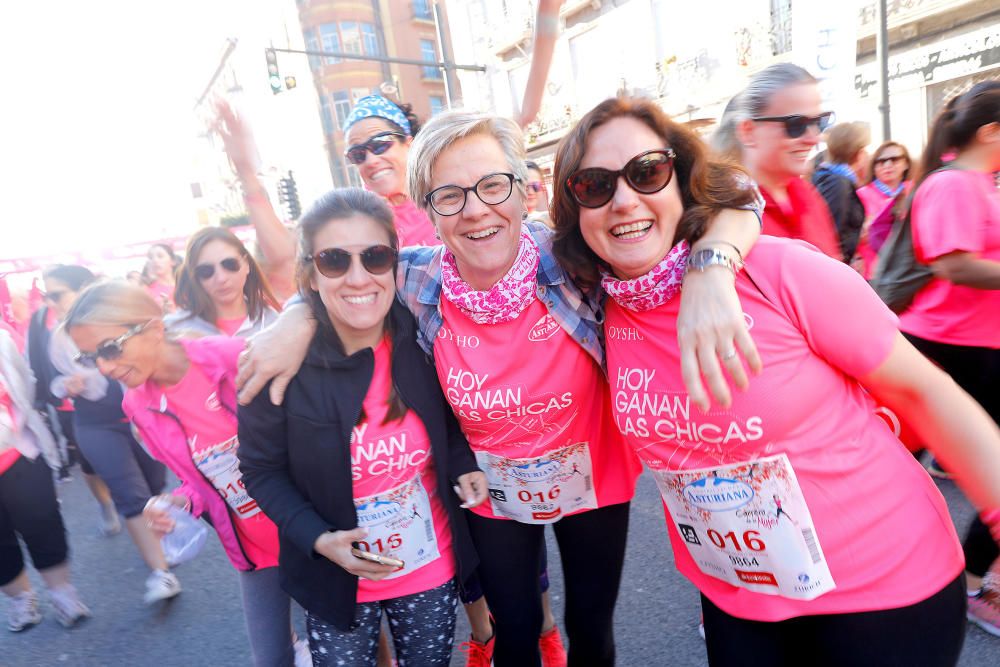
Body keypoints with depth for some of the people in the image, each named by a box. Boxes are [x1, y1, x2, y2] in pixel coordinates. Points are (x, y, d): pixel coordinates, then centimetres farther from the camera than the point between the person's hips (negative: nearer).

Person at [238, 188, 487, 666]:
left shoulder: (421, 341, -14)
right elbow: (261, 469, -9)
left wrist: (464, 466, -13)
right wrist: (318, 538, -21)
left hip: (432, 568, 2)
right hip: (337, 581, -1)